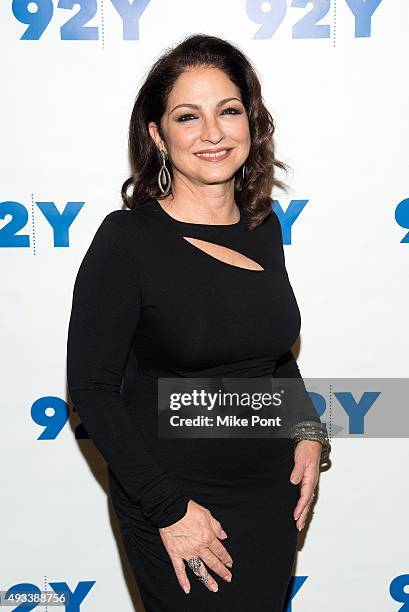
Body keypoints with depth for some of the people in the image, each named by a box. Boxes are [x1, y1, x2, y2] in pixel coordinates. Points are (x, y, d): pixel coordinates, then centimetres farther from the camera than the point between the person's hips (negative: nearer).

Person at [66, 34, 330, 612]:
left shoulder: (264, 228, 2)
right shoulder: (127, 239, -16)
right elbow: (92, 388, -15)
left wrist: (309, 432, 0)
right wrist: (170, 509, -16)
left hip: (272, 493, 6)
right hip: (174, 501, -5)